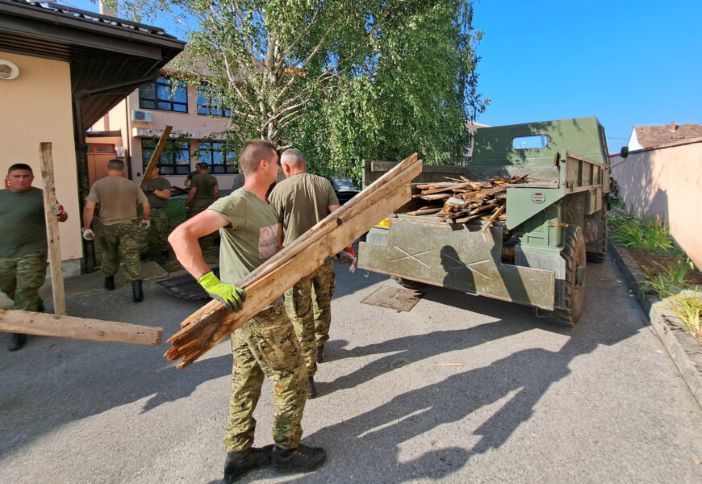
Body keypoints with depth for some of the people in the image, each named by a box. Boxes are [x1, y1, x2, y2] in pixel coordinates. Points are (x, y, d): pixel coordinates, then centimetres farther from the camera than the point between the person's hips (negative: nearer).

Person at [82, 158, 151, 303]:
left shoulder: (98, 184, -3)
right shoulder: (132, 185, 0)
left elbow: (88, 208, -10)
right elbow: (146, 205, 0)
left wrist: (86, 228, -3)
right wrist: (146, 220, 17)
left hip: (107, 226, 1)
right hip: (129, 226, -1)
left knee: (109, 255, 22)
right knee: (132, 257, -3)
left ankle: (109, 281, 40)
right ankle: (137, 291, -12)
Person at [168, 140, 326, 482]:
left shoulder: (264, 205, 11)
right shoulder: (236, 203, -18)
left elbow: (274, 252, 21)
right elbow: (181, 236, -26)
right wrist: (212, 283, -33)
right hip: (260, 312, -9)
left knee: (246, 379, 18)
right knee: (291, 376, 6)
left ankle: (238, 453, 34)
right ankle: (287, 450, 26)